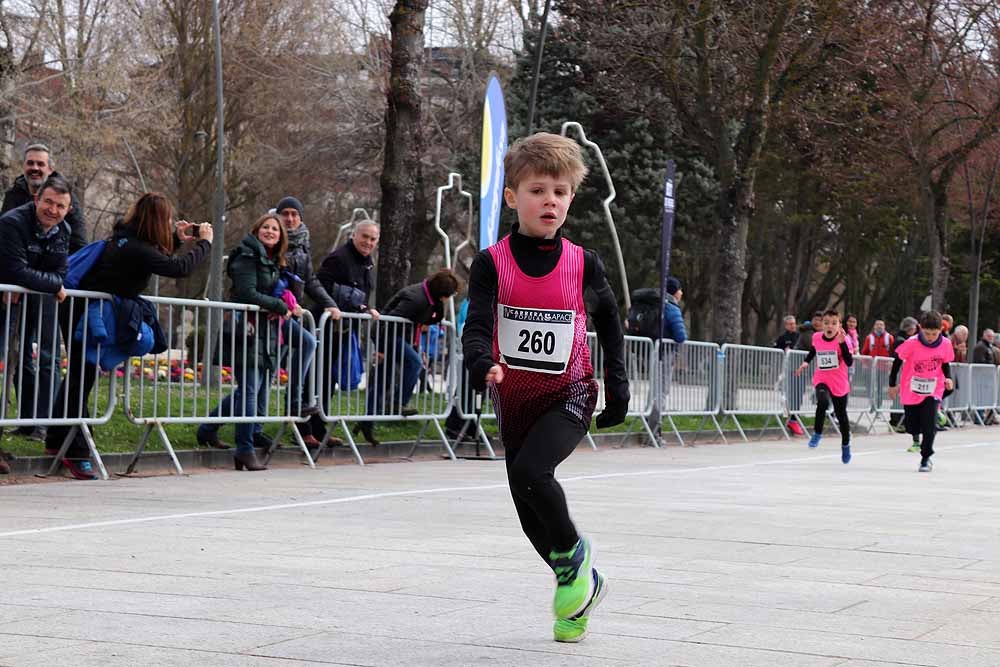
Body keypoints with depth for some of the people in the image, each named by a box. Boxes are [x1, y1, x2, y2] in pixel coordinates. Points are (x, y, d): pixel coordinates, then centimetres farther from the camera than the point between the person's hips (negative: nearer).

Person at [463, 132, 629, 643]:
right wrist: (482, 364, -39)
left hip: (569, 395, -3)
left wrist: (617, 386, 4)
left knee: (529, 471, -28)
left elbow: (610, 326, 9)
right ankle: (582, 583, 31)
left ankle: (573, 553, -3)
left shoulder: (583, 264, -4)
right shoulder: (491, 263, -6)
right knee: (532, 516, 8)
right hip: (513, 400, 3)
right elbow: (477, 323, -18)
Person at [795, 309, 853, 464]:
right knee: (823, 402, -33)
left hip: (839, 384, -1)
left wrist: (842, 342, -32)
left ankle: (845, 445, 37)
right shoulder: (816, 337, -3)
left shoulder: (843, 339, -13)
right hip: (821, 380, 1)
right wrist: (806, 362, 10)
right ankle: (817, 433, -14)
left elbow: (849, 362, -25)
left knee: (841, 415, 13)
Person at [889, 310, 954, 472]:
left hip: (933, 391, 0)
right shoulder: (911, 343, -17)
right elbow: (898, 361, -4)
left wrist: (948, 378, -12)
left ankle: (926, 458, 1)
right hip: (911, 390, 0)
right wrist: (892, 384, 2)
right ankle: (917, 439, 45)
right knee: (912, 427, 7)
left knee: (929, 425, -16)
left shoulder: (945, 344, -10)